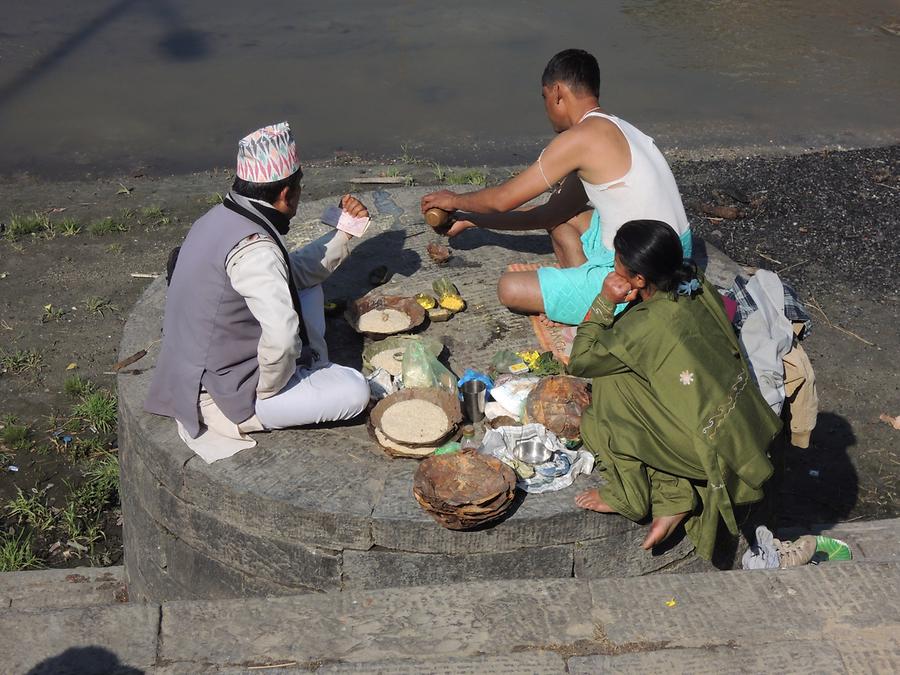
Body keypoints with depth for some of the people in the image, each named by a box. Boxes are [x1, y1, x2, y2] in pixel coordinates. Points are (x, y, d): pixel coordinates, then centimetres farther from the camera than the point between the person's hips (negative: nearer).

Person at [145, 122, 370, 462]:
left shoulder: (222, 217, 3)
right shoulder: (254, 248, -29)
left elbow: (297, 271, 13)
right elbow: (282, 335, -40)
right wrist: (269, 388, -21)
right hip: (222, 397, -9)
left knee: (307, 287, 17)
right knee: (355, 390, -9)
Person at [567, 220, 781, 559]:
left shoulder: (645, 326, -22)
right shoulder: (699, 290, -1)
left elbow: (580, 362, -8)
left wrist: (604, 302, -8)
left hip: (719, 448, -8)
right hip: (749, 427, 8)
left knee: (612, 385, -4)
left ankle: (628, 496, 10)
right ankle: (674, 497, 11)